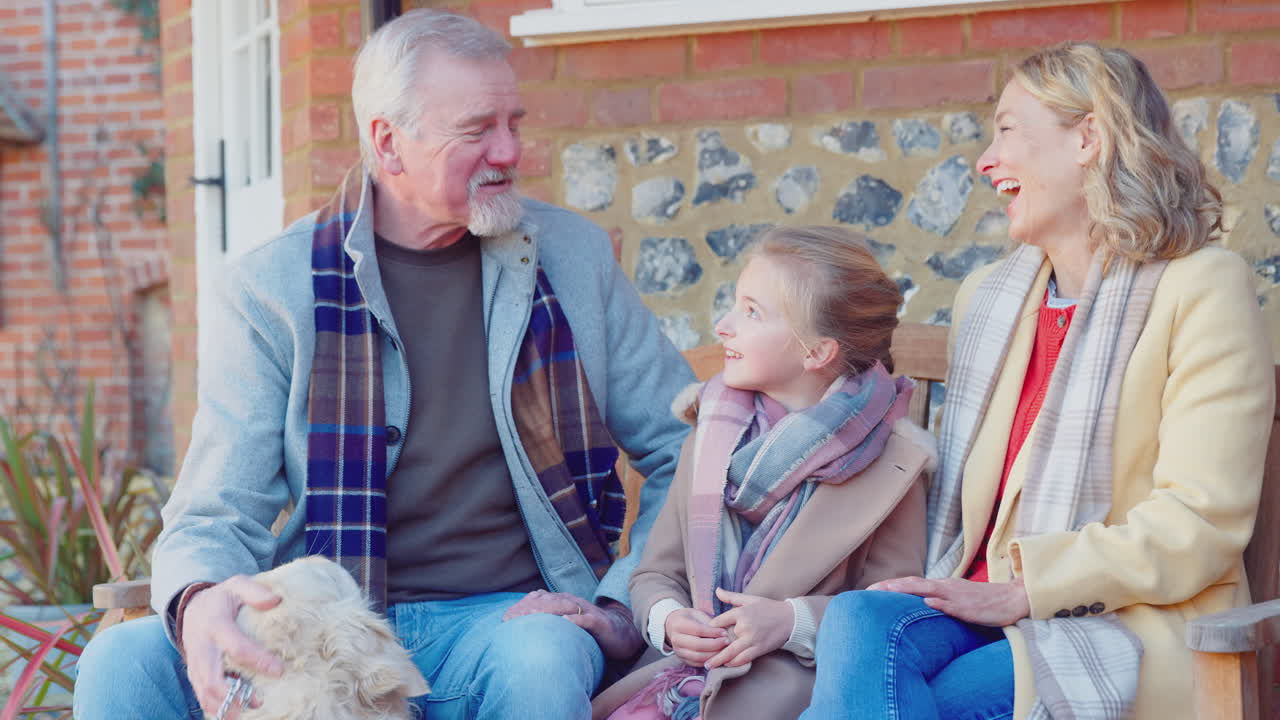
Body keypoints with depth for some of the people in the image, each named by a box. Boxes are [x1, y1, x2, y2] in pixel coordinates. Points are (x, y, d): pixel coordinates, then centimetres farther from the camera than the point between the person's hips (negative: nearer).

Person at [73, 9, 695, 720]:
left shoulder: (571, 256, 8)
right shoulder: (271, 289, 2)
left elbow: (687, 454, 11)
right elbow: (216, 515, -2)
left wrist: (627, 607, -6)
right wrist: (199, 603, -27)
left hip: (505, 619, 1)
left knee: (545, 661, -36)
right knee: (123, 658, -27)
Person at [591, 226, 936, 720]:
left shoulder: (890, 459, -3)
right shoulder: (713, 434, 13)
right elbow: (656, 573, 14)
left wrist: (794, 622, -19)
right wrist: (668, 619, -9)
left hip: (806, 672, -4)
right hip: (692, 661, 4)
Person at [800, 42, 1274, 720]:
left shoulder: (1203, 288, -2)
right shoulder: (986, 296, 21)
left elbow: (1199, 523, -11)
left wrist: (1020, 589, -16)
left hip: (1129, 631, -6)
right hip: (985, 608, 6)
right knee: (858, 621, -29)